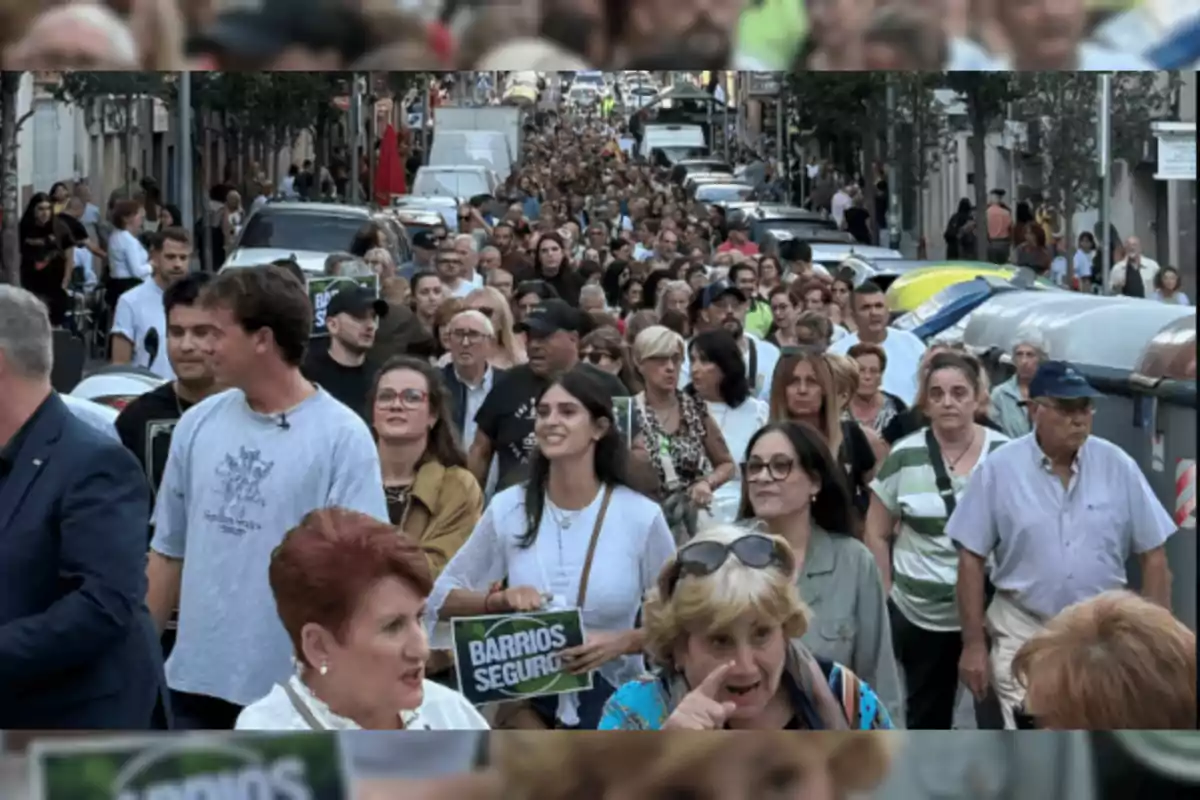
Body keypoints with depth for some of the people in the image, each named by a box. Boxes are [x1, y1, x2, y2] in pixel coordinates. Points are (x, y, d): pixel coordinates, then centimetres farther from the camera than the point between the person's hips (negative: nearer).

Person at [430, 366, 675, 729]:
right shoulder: (507, 508, -2)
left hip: (612, 696, 0)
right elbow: (441, 598, 5)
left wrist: (622, 642, -20)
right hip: (529, 694, 1)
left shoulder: (641, 516, -9)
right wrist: (500, 599, -15)